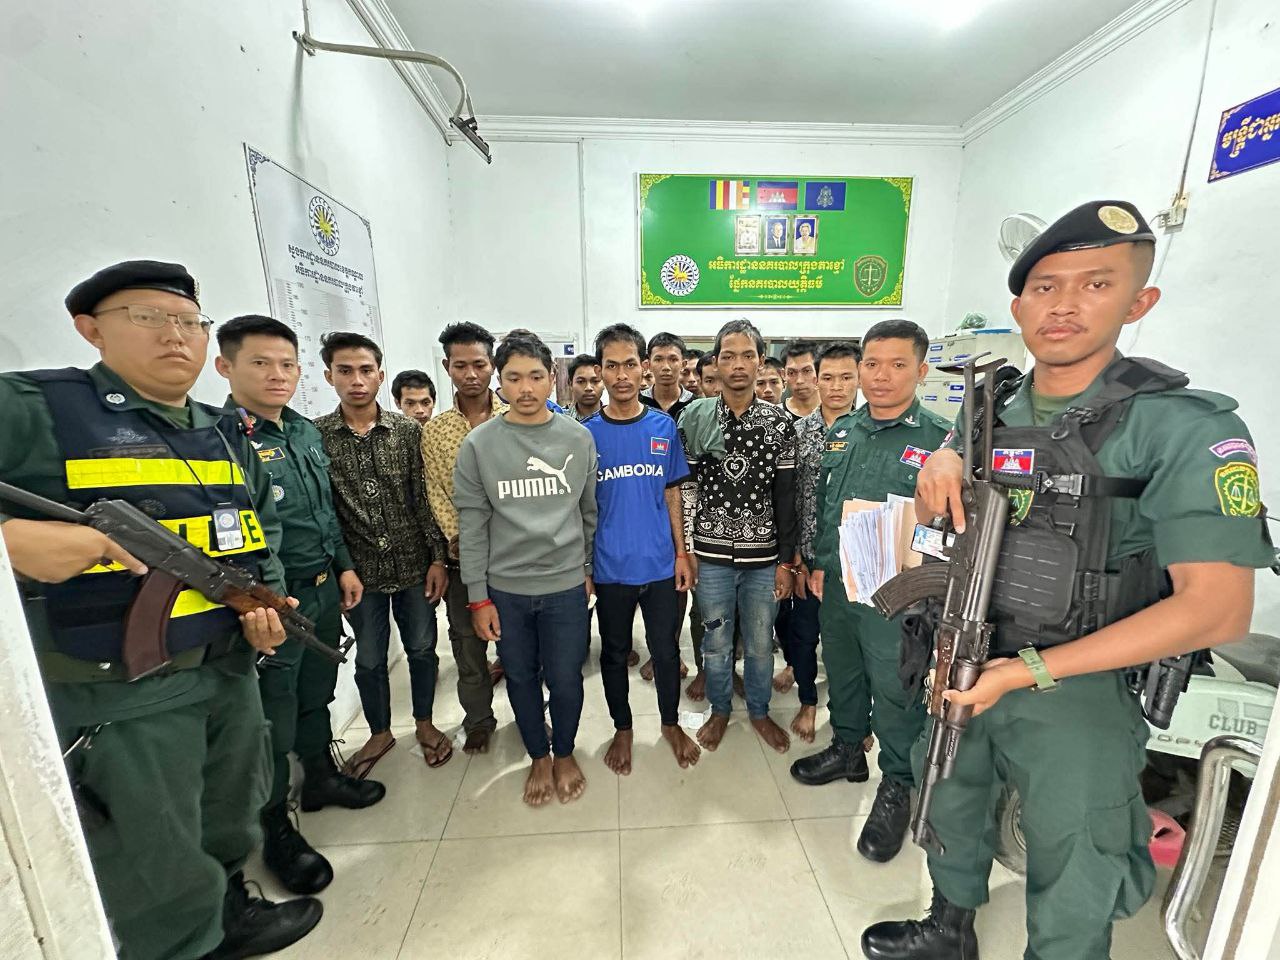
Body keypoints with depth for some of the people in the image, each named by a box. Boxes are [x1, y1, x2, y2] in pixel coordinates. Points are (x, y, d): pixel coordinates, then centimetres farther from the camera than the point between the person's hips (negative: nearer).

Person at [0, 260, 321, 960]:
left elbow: (264, 531, 15)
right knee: (156, 866, 13)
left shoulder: (226, 436, 9)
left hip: (231, 671, 7)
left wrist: (268, 598, 2)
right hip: (115, 692, -6)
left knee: (230, 822, 26)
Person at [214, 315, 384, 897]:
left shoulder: (306, 431, 6)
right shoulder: (217, 437, -16)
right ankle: (277, 832, 32)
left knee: (317, 696, 24)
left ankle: (322, 777, 46)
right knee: (273, 721, 11)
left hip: (324, 589, 7)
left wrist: (344, 566, 13)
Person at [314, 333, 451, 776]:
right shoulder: (314, 436, -5)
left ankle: (424, 723, 38)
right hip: (360, 571, 0)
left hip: (414, 565, 0)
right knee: (369, 660, 17)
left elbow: (425, 501, -3)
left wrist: (437, 558, -5)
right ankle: (380, 733, 40)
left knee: (422, 649, 15)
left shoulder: (408, 431, -5)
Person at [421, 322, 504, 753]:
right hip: (464, 557, 2)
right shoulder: (433, 431, 2)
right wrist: (460, 540, -11)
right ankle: (478, 720, 36)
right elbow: (436, 495, 0)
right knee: (467, 640, 14)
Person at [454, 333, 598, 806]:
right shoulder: (478, 444, -5)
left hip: (566, 585, 0)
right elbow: (471, 524, -4)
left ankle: (565, 753, 40)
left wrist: (590, 570, 7)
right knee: (521, 679, 17)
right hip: (505, 588, 0)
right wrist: (478, 596, -3)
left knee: (565, 679, 11)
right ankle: (538, 757, 42)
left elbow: (591, 512, 4)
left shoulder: (579, 437, -2)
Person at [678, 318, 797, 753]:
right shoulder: (695, 417, -2)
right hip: (711, 553, 0)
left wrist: (786, 560, 0)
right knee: (716, 640, 15)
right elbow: (681, 486, -1)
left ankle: (759, 711, 40)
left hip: (763, 554, 1)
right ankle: (719, 710, 39)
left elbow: (786, 497, 1)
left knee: (760, 642, 15)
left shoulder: (779, 423, 0)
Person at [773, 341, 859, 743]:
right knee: (803, 630, 13)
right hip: (810, 554, 1)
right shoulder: (797, 431, -2)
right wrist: (796, 557, -5)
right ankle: (808, 702, 38)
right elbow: (786, 498, -3)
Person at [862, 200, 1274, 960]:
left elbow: (1218, 609, -20)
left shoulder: (1189, 429, -15)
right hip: (964, 669, 5)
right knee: (950, 809, 26)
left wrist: (1029, 670, -24)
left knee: (1069, 894, 16)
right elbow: (935, 519, 10)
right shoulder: (988, 412, 0)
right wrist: (938, 473, -14)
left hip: (1079, 695, -5)